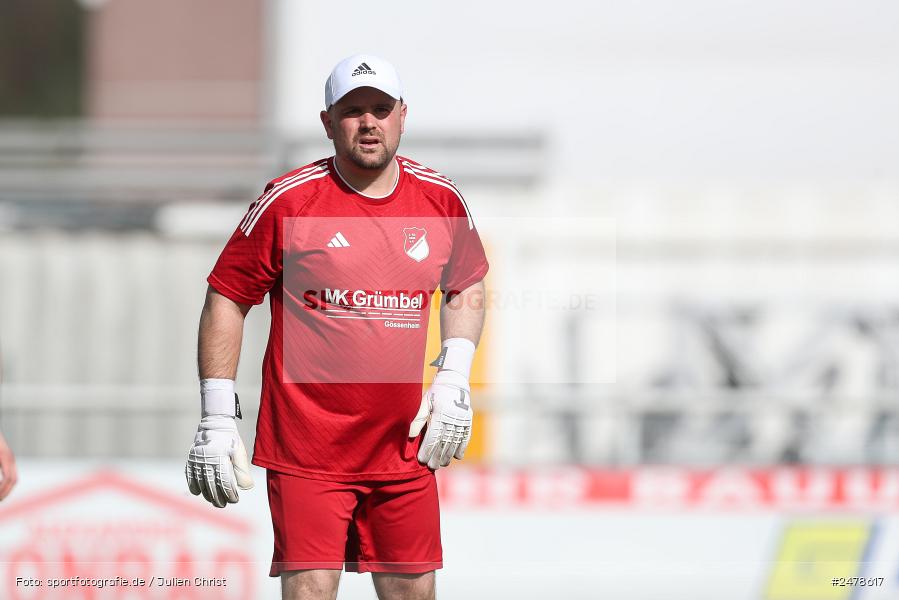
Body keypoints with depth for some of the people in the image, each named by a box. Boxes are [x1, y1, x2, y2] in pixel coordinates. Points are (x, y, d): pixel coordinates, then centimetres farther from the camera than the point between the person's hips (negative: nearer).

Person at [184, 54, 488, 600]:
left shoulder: (441, 200, 5)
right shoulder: (288, 201, -6)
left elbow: (467, 288, 22)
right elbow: (226, 300, 0)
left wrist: (454, 379, 7)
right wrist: (217, 420, -4)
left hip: (405, 448, 4)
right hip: (306, 448, -4)